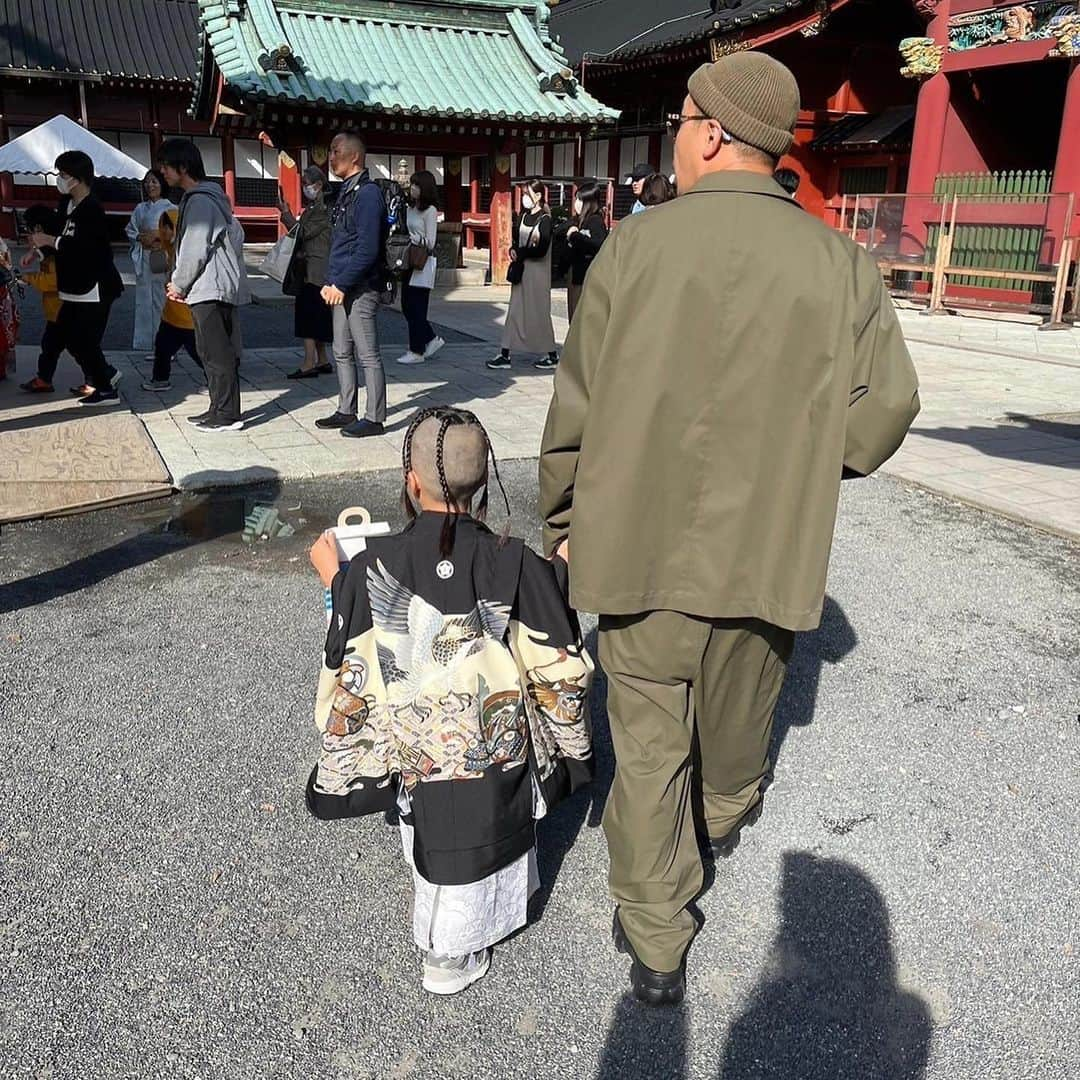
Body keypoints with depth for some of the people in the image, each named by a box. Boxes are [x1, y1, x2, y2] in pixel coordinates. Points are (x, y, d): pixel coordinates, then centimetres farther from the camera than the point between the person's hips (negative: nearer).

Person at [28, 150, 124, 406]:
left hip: (96, 287, -9)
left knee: (86, 339, -5)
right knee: (65, 332, 14)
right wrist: (42, 245, 0)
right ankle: (104, 374, 25)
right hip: (76, 287, 9)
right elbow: (65, 242, 14)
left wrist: (49, 241, -19)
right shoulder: (67, 205, 11)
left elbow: (83, 246, -26)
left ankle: (106, 390, 7)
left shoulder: (92, 209, -16)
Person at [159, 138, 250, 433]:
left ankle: (227, 415, -2)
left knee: (217, 354, -6)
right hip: (215, 287, 10)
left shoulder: (200, 201, -13)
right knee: (218, 353, 12)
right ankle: (220, 410, 19)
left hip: (210, 289, -10)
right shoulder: (204, 196, 18)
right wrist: (180, 283, 13)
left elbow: (195, 251, -16)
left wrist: (178, 284, -4)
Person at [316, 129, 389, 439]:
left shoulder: (367, 194, -14)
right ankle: (346, 411, 25)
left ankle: (374, 418, 4)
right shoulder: (346, 192, 15)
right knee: (342, 353, 15)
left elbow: (367, 250, -20)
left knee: (368, 355, -3)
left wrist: (342, 284, -17)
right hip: (343, 288, 10)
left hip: (361, 289, -10)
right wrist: (332, 283, 11)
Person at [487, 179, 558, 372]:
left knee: (539, 313, 0)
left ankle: (552, 356, 12)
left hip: (537, 272, -7)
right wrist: (513, 250, -6)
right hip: (520, 270, 7)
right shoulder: (523, 216, 11)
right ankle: (505, 355, 7)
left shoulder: (545, 219, -10)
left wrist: (519, 252, -12)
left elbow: (541, 249, -19)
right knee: (515, 312, 5)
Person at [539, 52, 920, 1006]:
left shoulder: (634, 246, -10)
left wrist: (563, 519, 9)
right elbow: (888, 405, -2)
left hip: (644, 542, -2)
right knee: (739, 714, 27)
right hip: (770, 551, 3)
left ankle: (657, 948, 22)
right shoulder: (841, 264, -5)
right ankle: (729, 815, 57)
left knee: (647, 746, 10)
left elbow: (578, 405, -5)